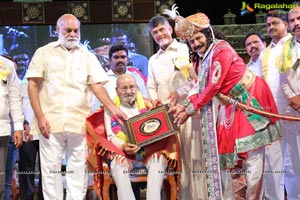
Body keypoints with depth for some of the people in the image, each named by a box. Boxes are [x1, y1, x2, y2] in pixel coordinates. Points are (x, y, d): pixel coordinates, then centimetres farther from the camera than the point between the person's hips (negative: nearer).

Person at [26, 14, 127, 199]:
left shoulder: (88, 56, 12)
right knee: (51, 169, 2)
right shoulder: (44, 52, 9)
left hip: (79, 123, 1)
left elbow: (97, 85, 4)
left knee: (78, 170, 2)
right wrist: (40, 116, -6)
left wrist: (114, 109, -12)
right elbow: (33, 85, 4)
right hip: (51, 121, -1)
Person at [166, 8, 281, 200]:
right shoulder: (204, 57, 11)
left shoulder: (221, 49, -17)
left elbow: (214, 86, -20)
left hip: (249, 101, -9)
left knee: (252, 153, -8)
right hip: (230, 106, 9)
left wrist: (189, 111, -13)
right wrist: (183, 106, -8)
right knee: (221, 152, 6)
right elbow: (201, 88, 7)